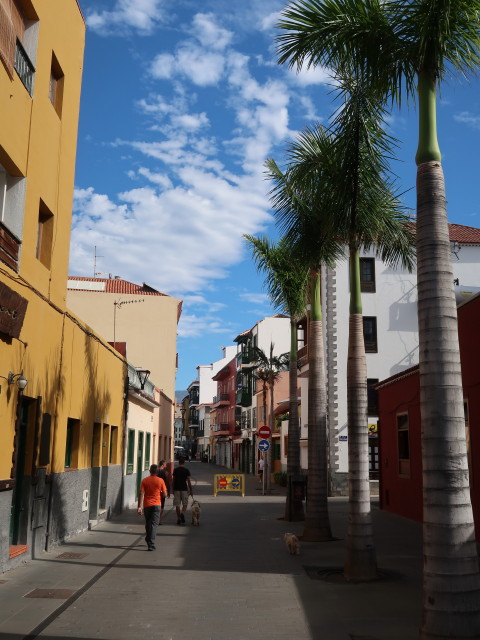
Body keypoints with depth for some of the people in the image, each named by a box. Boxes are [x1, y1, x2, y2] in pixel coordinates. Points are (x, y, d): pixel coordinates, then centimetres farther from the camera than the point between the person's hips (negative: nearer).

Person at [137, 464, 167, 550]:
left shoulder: (145, 480, 0)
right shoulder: (160, 481, -3)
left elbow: (141, 494, -6)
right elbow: (164, 494, -2)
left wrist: (139, 507, -8)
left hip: (146, 505, 2)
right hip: (156, 505, -2)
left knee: (148, 524, 19)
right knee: (153, 524, -3)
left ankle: (148, 541, 34)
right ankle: (151, 545, -12)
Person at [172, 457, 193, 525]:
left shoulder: (175, 470, 2)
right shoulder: (186, 470, -1)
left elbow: (173, 480, 4)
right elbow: (188, 481, -2)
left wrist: (173, 489, 13)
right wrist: (191, 490, 4)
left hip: (176, 489, 1)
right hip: (184, 489, -1)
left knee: (177, 504, 7)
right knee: (185, 503, 9)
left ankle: (179, 519, 9)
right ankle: (182, 513, -17)